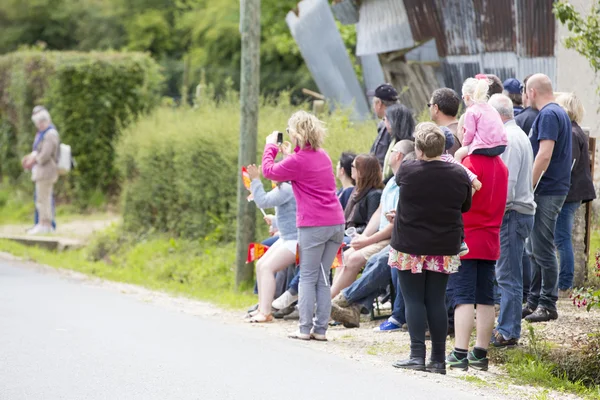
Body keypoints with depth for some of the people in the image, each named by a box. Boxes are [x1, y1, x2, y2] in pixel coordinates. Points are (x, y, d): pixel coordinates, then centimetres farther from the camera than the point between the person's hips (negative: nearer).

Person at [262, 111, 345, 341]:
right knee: (323, 278, 10)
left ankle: (305, 329, -2)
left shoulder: (298, 161, -10)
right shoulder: (322, 156, 13)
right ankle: (321, 329, 7)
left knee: (308, 277, 1)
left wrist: (270, 146, 14)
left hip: (313, 226, -6)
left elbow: (269, 171, 1)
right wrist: (291, 155, 26)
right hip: (336, 223, 6)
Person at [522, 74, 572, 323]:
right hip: (555, 188, 10)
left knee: (542, 250, -6)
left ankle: (548, 305, -2)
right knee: (535, 250, 14)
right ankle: (534, 301, 20)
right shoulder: (560, 113, 17)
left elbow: (545, 155, -23)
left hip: (547, 191, -10)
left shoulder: (548, 115, -15)